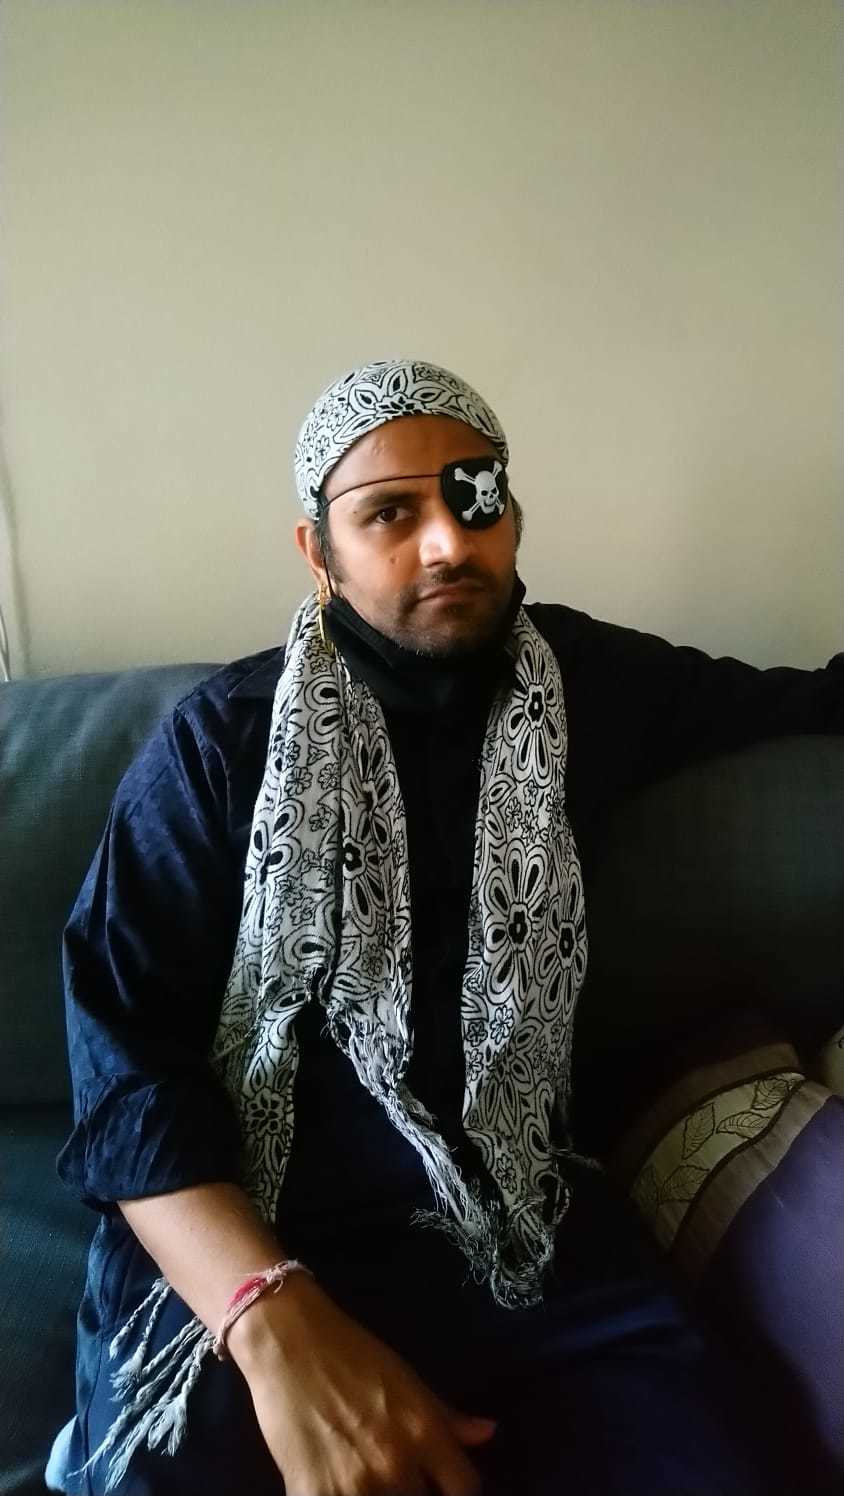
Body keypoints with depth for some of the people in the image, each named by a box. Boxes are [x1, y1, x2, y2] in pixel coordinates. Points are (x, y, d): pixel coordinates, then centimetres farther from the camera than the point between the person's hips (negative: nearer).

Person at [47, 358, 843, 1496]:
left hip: (529, 1234, 3)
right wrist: (279, 1322, -25)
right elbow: (128, 1051, -12)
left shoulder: (587, 683, 2)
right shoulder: (222, 741, -7)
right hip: (248, 1250, -2)